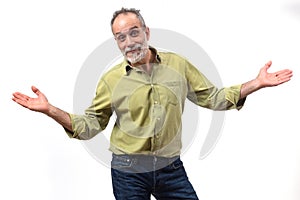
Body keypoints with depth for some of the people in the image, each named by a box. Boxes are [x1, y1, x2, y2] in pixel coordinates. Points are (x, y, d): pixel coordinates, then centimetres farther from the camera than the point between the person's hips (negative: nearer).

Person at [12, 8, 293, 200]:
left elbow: (211, 98, 8)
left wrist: (255, 84, -1)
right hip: (128, 171, -1)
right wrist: (50, 110, -12)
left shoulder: (178, 65, 2)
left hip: (171, 168, 1)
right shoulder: (111, 79, -2)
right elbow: (91, 125, 1)